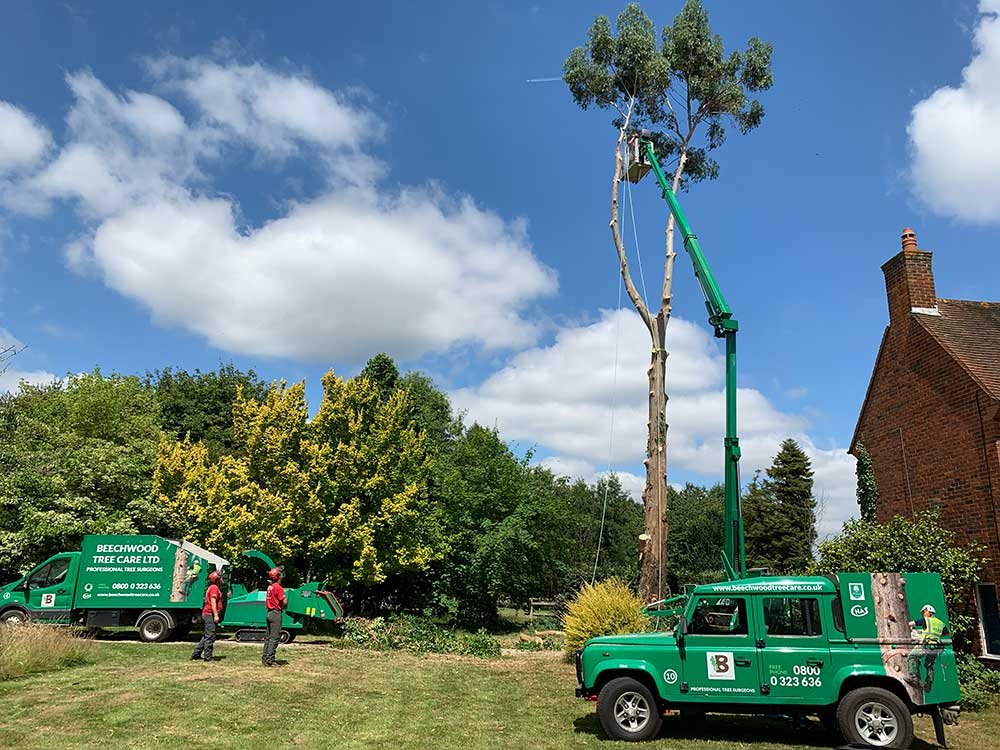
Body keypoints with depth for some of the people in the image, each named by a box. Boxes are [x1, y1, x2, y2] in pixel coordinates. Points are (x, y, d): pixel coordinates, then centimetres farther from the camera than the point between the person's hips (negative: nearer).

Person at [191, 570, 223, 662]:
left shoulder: (211, 587, 20)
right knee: (210, 636, -7)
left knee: (207, 636, 16)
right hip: (210, 614, -11)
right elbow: (213, 602, -20)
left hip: (207, 614, 11)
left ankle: (196, 654, 19)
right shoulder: (214, 587, -12)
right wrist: (216, 615, -24)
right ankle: (208, 656, -5)